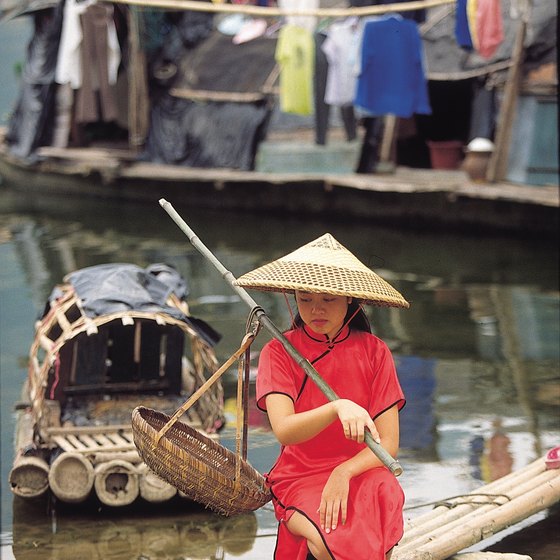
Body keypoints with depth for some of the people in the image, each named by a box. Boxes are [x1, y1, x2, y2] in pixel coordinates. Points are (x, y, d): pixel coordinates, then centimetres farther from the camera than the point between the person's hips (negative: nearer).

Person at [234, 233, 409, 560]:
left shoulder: (374, 351, 2)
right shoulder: (279, 352, -1)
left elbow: (388, 443, -3)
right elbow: (284, 430, -18)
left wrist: (344, 472, -22)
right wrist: (338, 408, -37)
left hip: (361, 472, 2)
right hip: (300, 477, -1)